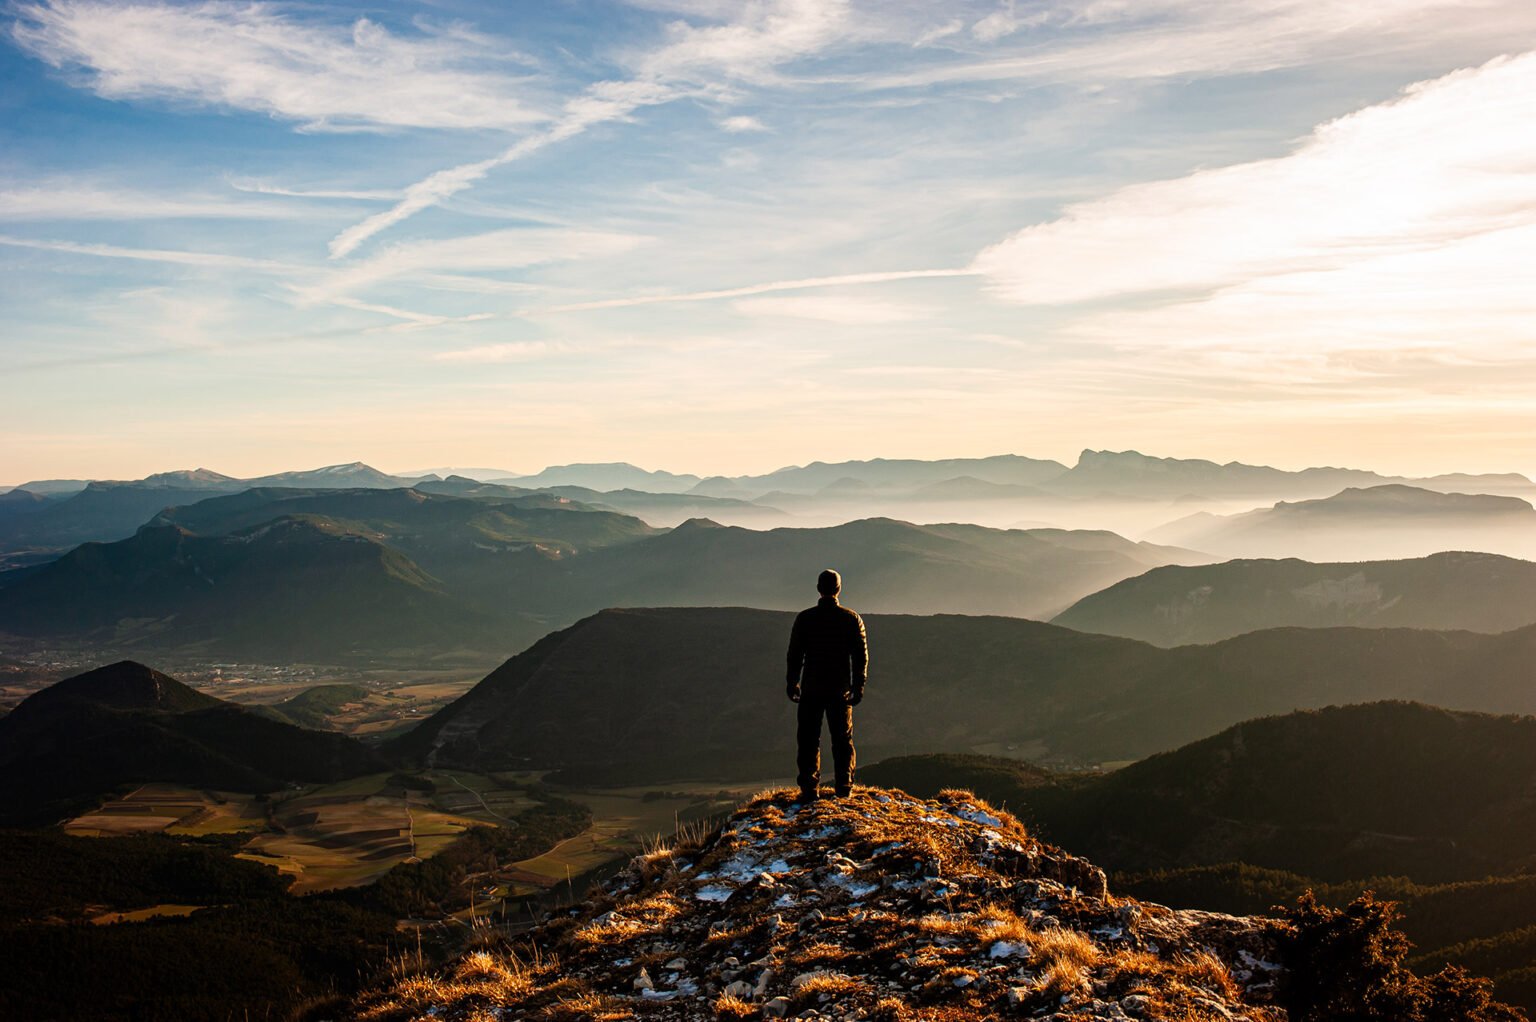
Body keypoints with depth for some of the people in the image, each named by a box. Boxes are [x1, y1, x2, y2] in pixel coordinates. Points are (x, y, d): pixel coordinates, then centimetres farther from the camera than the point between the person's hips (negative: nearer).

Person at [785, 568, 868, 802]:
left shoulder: (804, 618, -3)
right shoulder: (852, 619, 0)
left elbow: (794, 655, -1)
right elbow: (861, 655, 1)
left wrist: (792, 684, 9)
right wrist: (859, 686, 8)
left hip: (811, 689, -1)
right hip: (841, 689, 1)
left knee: (808, 739, 5)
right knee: (842, 739, 11)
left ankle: (810, 788, 0)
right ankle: (844, 787, 9)